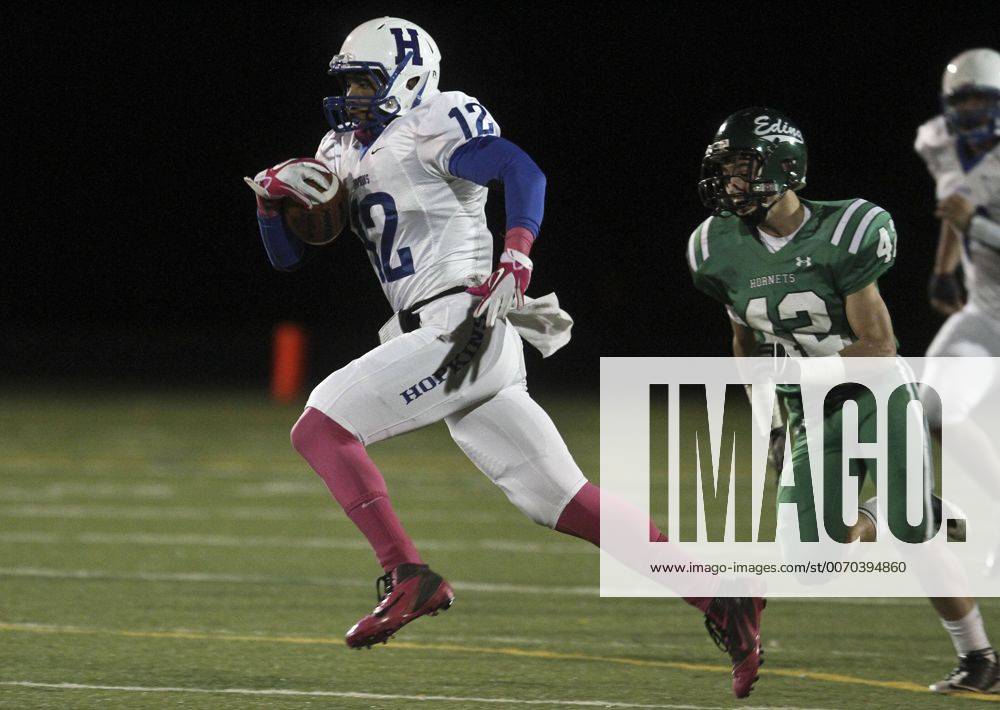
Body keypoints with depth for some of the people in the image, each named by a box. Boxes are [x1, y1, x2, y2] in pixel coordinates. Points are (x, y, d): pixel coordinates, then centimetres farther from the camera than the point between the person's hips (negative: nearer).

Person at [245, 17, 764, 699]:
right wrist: (272, 193, 4)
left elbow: (523, 171, -18)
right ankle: (718, 597, 5)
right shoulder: (345, 153, 24)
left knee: (321, 426, -13)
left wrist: (514, 266, -29)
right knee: (566, 502, 5)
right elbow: (288, 255, 24)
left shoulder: (432, 126, -3)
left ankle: (407, 576, -17)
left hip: (463, 327, -9)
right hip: (446, 342, 9)